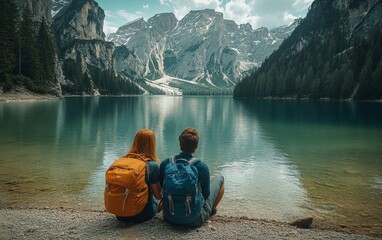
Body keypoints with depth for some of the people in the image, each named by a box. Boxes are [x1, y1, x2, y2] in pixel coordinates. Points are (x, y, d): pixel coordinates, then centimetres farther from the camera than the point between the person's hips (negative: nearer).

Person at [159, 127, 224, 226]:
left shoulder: (165, 163, -11)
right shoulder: (202, 167, -20)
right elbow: (206, 194, -6)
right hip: (194, 220, -4)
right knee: (219, 178, 13)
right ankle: (211, 210, 32)